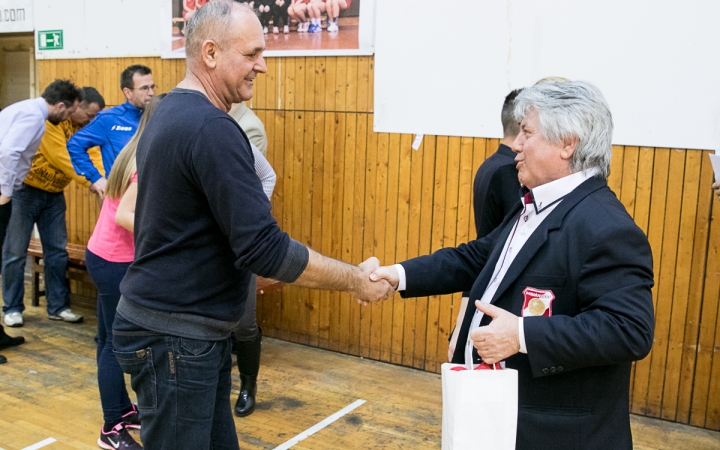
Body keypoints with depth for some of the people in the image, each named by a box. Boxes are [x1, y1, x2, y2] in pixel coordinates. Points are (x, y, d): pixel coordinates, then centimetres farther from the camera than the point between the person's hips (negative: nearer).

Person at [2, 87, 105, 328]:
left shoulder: (83, 127, 1)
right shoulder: (49, 119, -20)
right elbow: (61, 159, -29)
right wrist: (91, 182, -36)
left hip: (54, 194, 7)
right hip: (26, 190, -6)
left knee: (57, 251, 6)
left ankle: (58, 306, 14)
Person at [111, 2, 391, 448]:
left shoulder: (170, 113, 9)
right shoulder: (211, 128, -22)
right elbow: (264, 247, -25)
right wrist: (355, 279, -15)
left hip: (181, 328, 9)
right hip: (175, 338, -9)